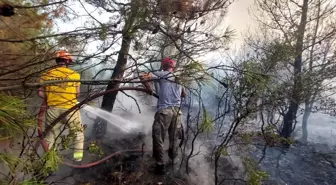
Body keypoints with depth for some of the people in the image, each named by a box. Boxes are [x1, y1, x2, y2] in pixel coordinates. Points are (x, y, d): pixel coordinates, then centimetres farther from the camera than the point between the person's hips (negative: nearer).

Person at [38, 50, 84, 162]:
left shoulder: (47, 75, 3)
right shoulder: (74, 74, -4)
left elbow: (41, 93, 0)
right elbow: (77, 94, -4)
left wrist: (49, 99, 17)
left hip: (52, 109, 3)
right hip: (70, 109, -3)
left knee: (50, 134, 20)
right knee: (78, 132, 15)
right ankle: (78, 155, 14)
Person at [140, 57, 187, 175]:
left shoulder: (162, 74, 4)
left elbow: (142, 77, -3)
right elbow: (184, 95, 30)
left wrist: (149, 89, 11)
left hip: (164, 110, -5)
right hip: (177, 111, 5)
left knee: (158, 138, 4)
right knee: (174, 139, 15)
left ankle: (160, 165, 8)